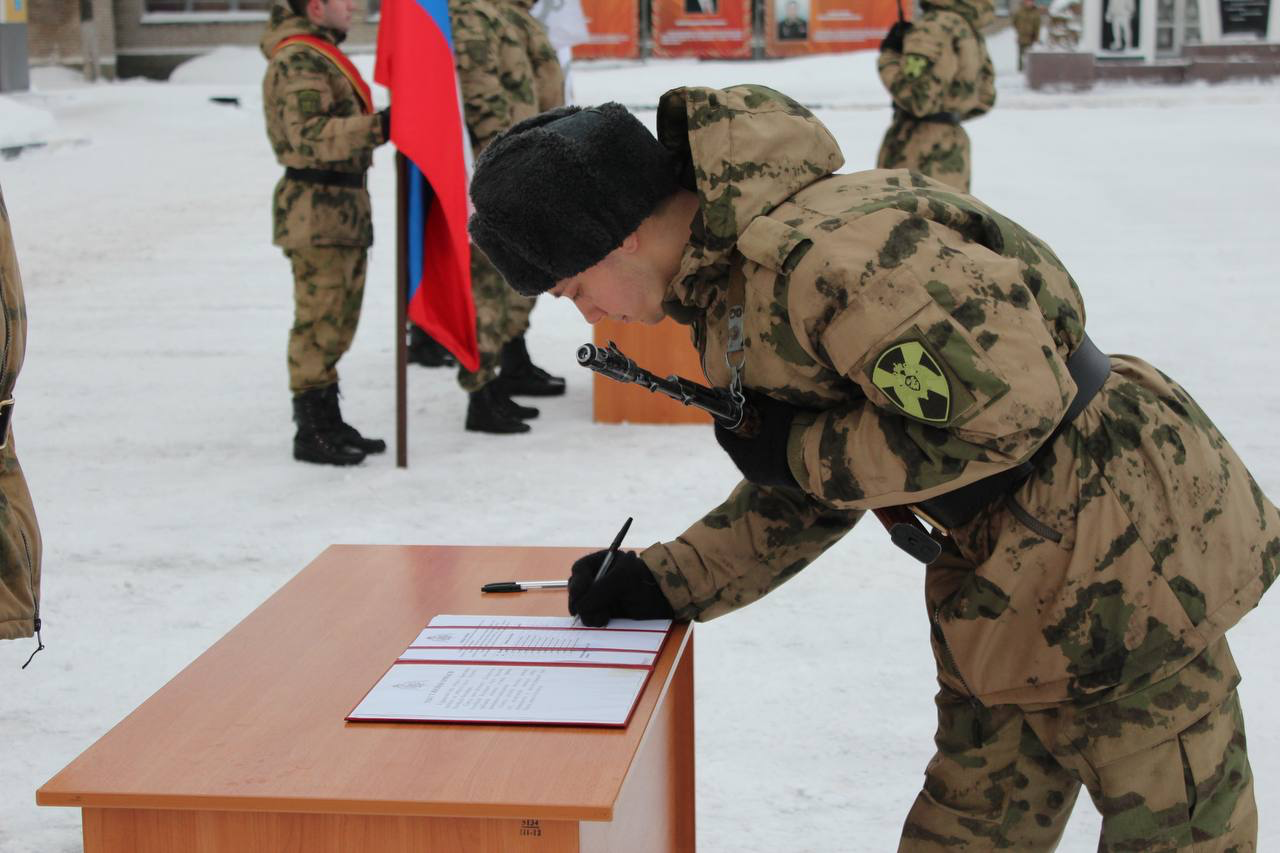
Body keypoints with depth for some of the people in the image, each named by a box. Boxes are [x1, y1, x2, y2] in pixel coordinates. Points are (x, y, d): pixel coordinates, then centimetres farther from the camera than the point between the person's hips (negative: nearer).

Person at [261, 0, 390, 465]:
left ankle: (328, 422, 23)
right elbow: (310, 134, -26)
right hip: (318, 211, -11)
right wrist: (378, 127, -32)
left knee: (336, 323, 15)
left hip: (342, 210, 11)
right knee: (319, 322, -8)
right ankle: (312, 432, -3)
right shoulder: (299, 60, -14)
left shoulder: (321, 55, 20)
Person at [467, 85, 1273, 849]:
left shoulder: (820, 247, -27)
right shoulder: (729, 282, 7)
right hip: (1014, 590, 10)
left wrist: (800, 449, -18)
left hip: (1115, 552, -10)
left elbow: (1008, 407, -29)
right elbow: (809, 491, 15)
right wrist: (663, 582, 5)